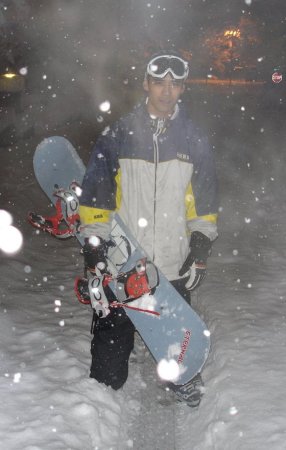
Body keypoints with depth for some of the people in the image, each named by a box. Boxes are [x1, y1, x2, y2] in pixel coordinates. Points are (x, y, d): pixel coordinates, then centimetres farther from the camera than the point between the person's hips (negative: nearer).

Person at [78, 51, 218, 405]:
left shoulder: (194, 141, 5)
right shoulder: (117, 136, -2)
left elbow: (204, 204, 10)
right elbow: (94, 194, 0)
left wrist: (200, 249, 4)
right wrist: (93, 245, -6)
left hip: (175, 269, 2)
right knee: (111, 344, 8)